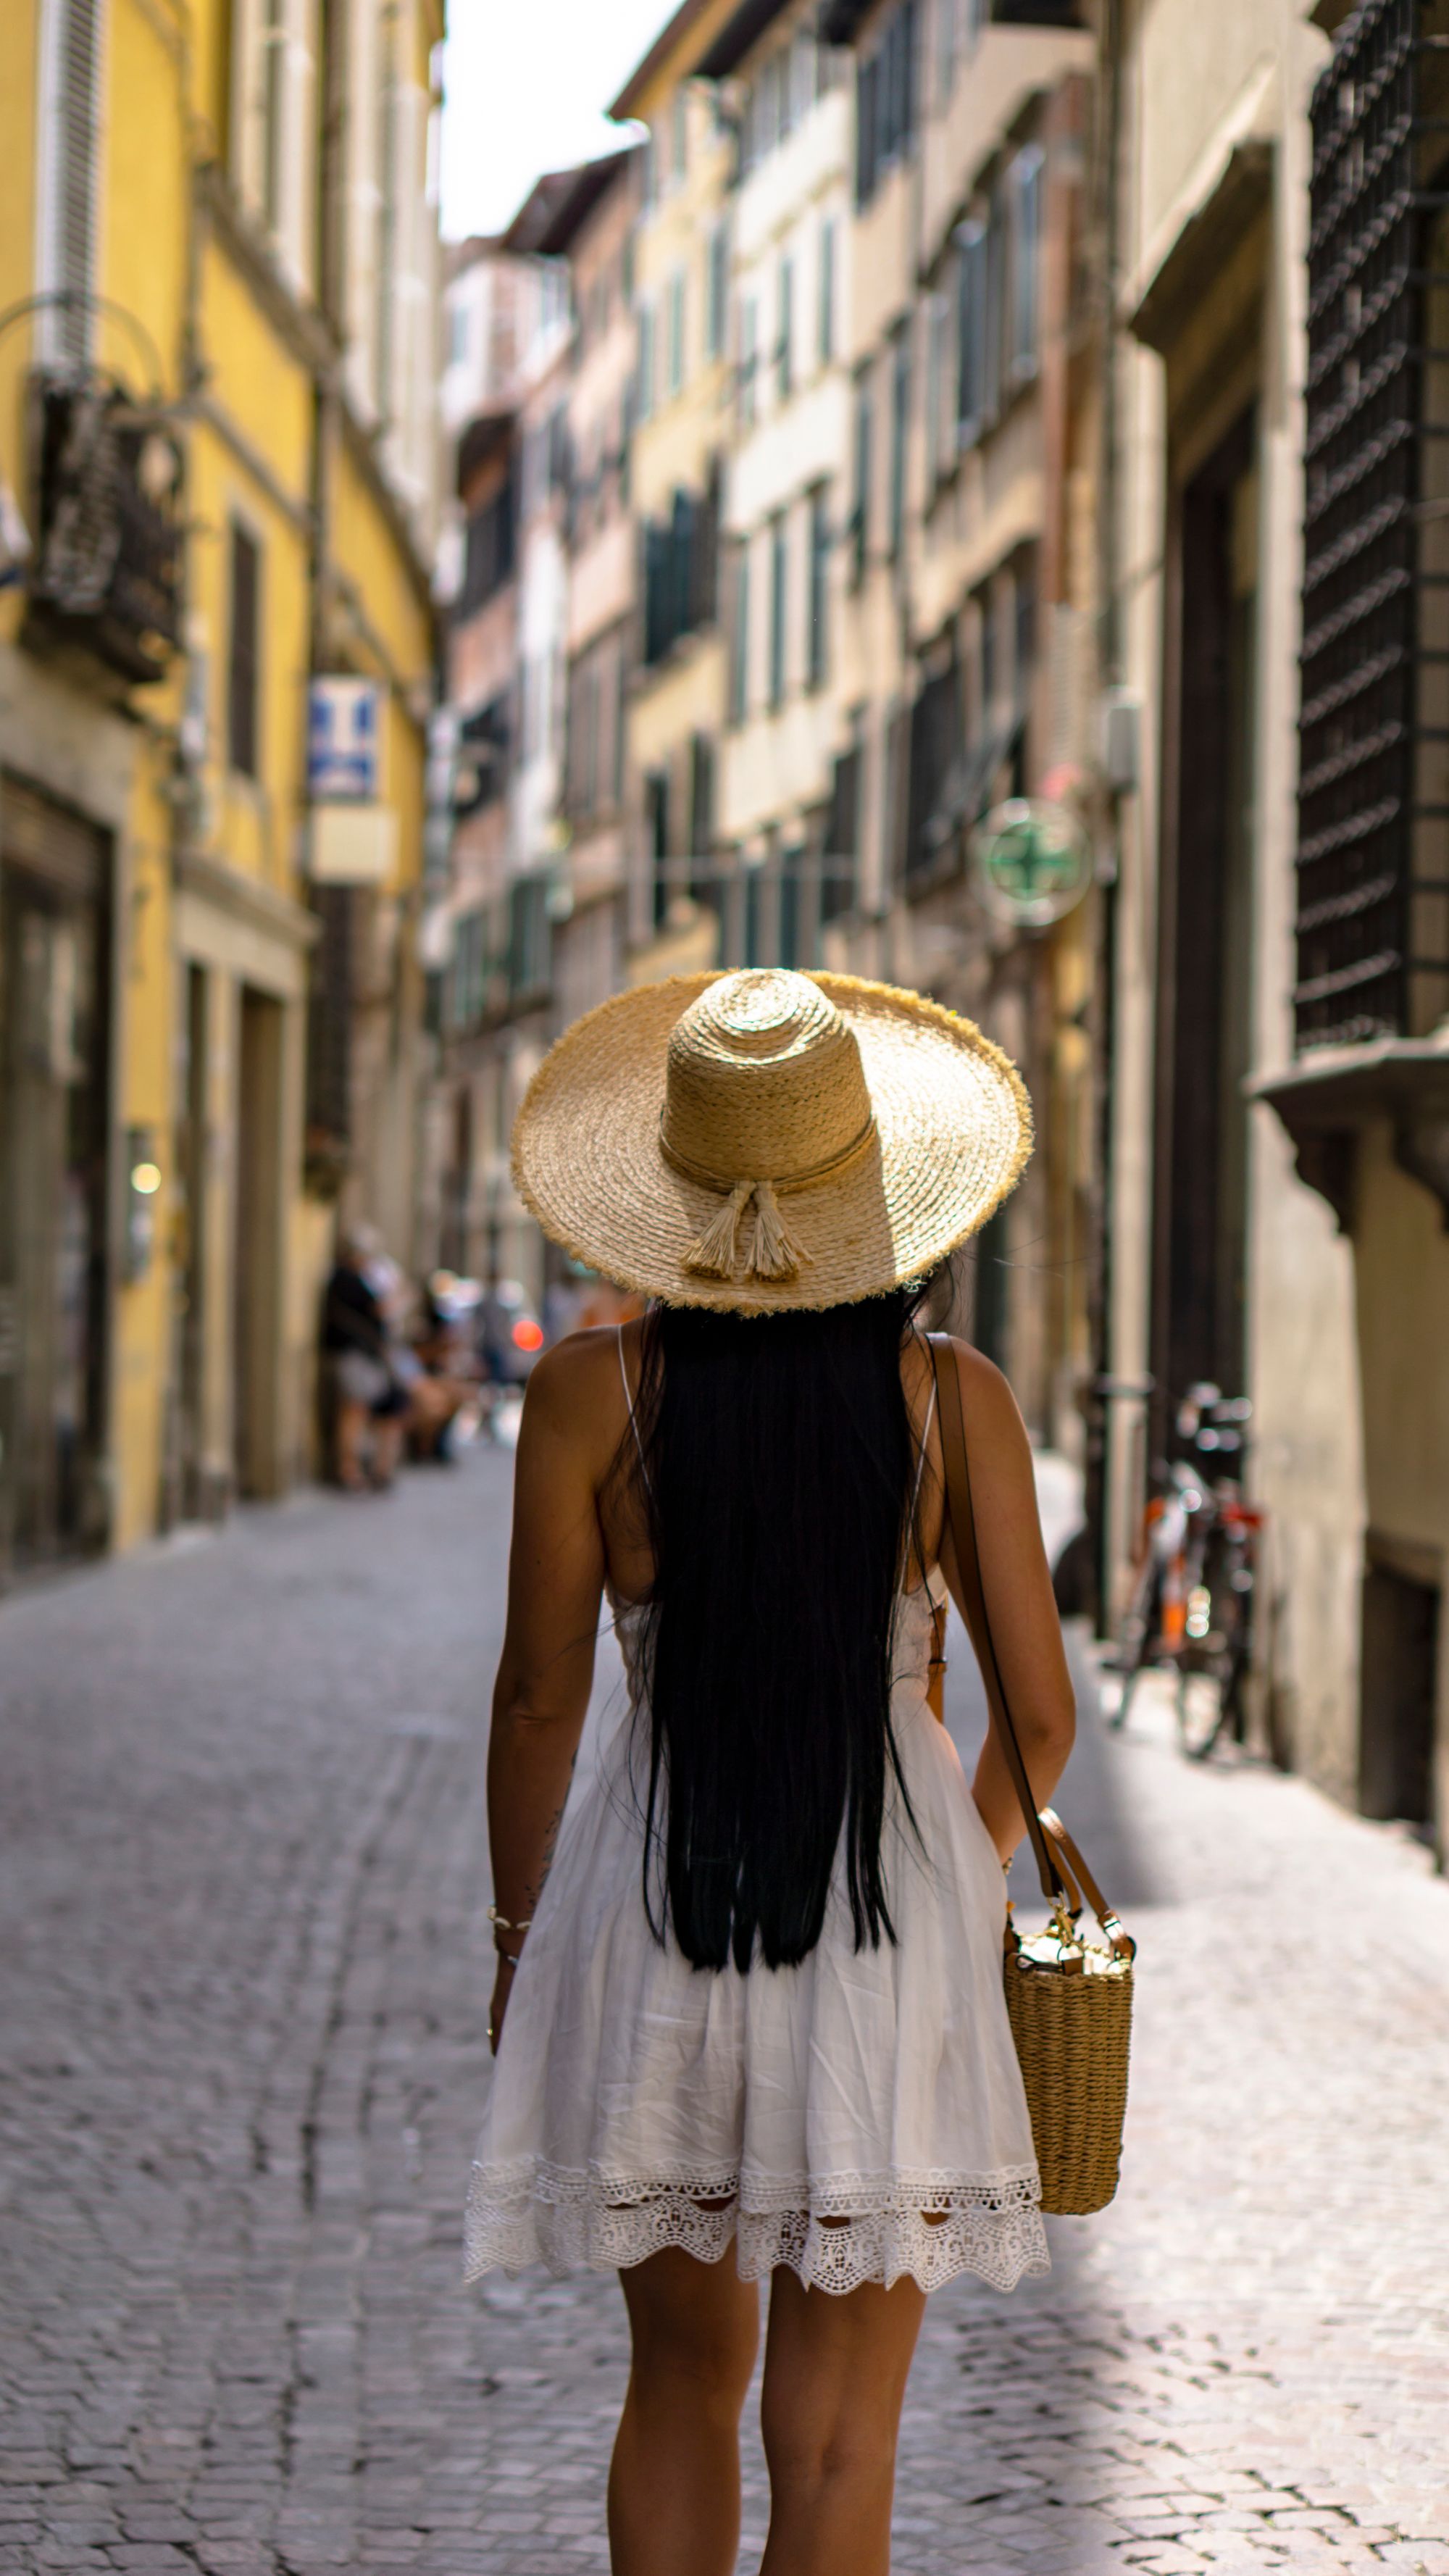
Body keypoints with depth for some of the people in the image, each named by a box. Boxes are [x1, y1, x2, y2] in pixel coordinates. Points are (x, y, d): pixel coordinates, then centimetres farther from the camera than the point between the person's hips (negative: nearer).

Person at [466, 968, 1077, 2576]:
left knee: (685, 2377, 21)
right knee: (835, 2441, 4)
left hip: (654, 1906, 1)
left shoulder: (592, 1393, -5)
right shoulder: (952, 1400, -6)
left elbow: (538, 1698, 0)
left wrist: (520, 1933, 15)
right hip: (888, 1927, -1)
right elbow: (1041, 1713, 0)